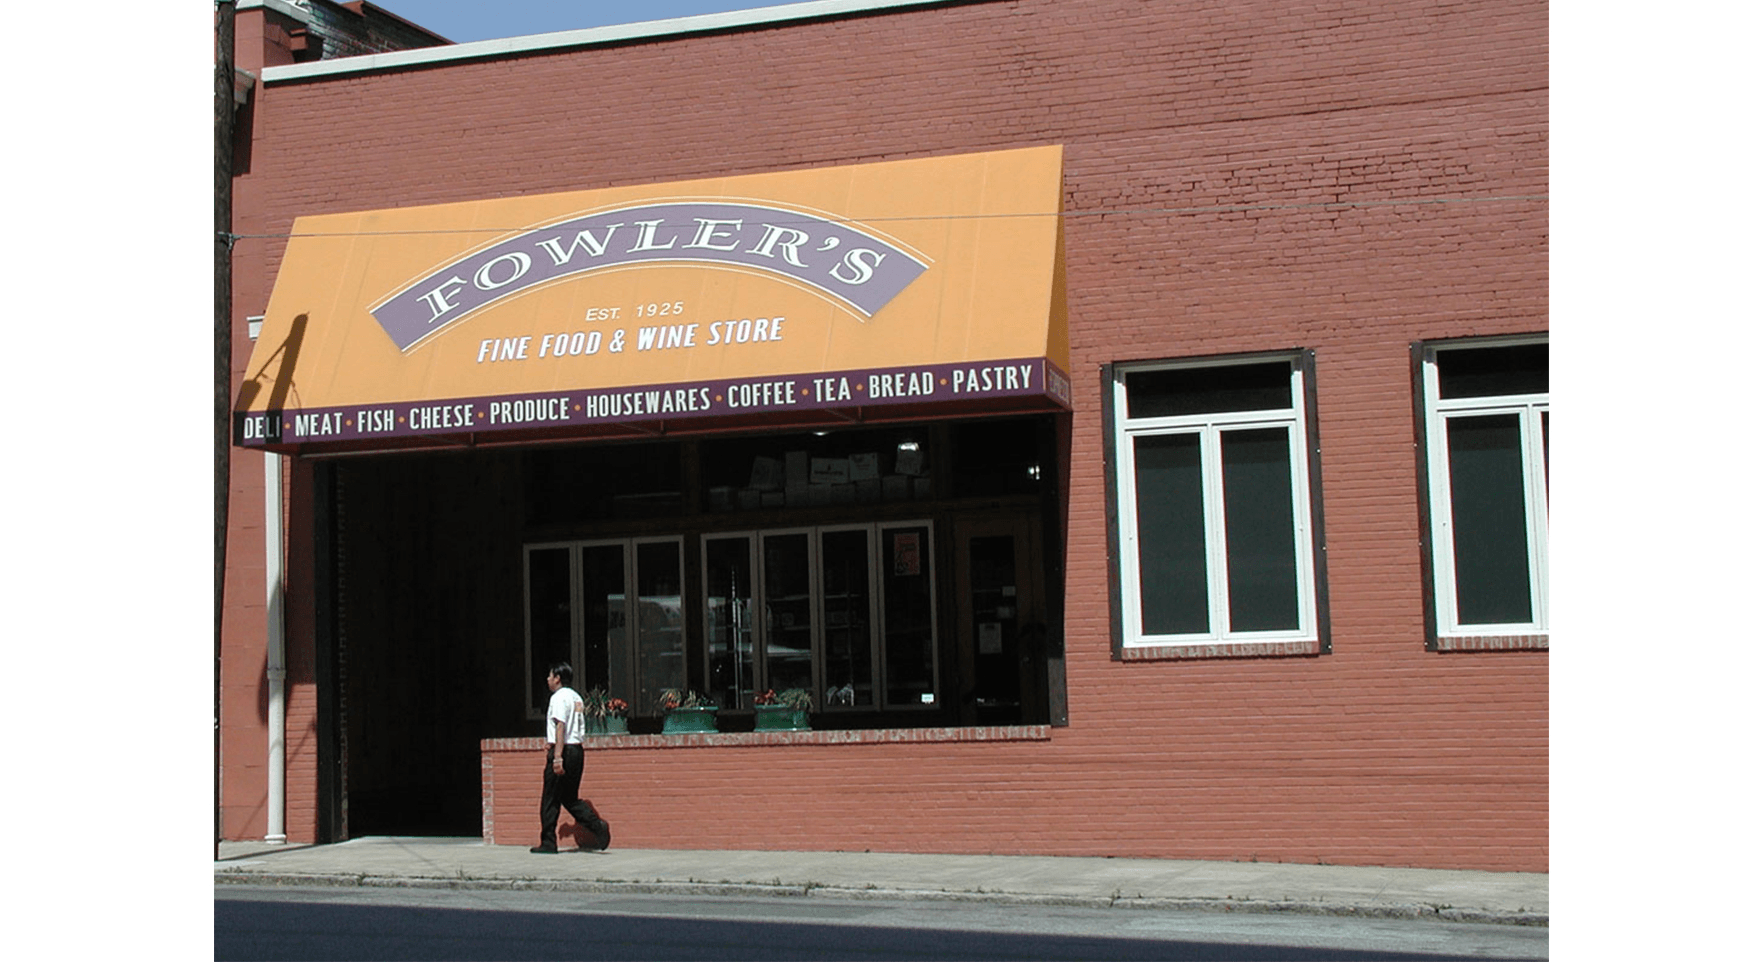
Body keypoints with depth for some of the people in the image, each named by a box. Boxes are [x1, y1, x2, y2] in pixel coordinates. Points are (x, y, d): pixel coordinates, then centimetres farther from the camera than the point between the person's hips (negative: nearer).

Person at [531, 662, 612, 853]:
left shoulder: (559, 697, -9)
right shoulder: (576, 697, 17)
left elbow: (560, 726, -19)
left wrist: (557, 757, -24)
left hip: (563, 751, -8)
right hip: (576, 750, 9)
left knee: (550, 801, 0)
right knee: (570, 798, 13)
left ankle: (548, 843, 4)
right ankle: (598, 826, -4)